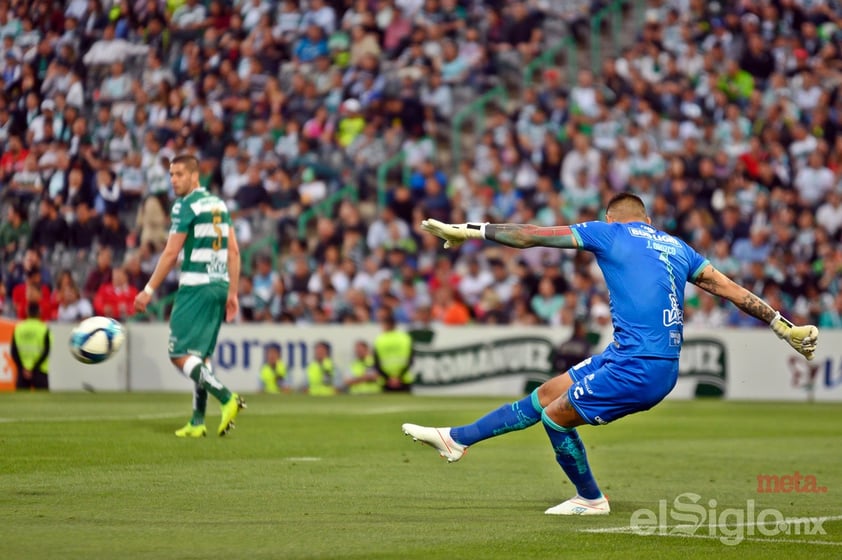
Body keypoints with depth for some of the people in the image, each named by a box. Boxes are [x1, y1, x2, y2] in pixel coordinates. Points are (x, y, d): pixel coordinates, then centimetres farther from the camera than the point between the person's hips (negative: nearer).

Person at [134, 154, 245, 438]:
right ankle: (197, 422, 9)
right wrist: (232, 293, 16)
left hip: (195, 287, -8)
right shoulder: (219, 204, 15)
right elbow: (234, 251, 13)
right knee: (201, 355, 12)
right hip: (220, 286, 8)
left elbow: (171, 253, -12)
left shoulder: (186, 206, -8)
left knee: (180, 354, -7)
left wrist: (149, 290, -8)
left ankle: (226, 398, -21)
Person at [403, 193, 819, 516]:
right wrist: (785, 328, 23)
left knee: (556, 414, 9)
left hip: (638, 367, -8)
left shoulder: (609, 232, 1)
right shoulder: (676, 247, 18)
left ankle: (591, 500, 24)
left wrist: (469, 231, 12)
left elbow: (529, 236, 3)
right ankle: (456, 439, 23)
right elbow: (733, 291, 16)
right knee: (545, 395, 15)